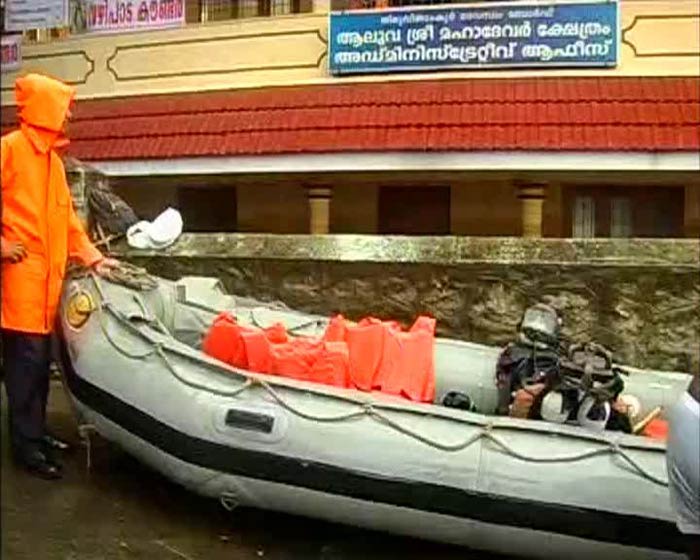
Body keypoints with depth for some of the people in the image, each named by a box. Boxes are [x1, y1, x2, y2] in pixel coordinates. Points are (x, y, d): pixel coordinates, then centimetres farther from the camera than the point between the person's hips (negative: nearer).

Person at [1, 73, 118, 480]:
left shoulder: (52, 158, 17)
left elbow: (67, 217, 18)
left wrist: (93, 258, 13)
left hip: (48, 273, 8)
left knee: (41, 358, 13)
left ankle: (36, 432, 24)